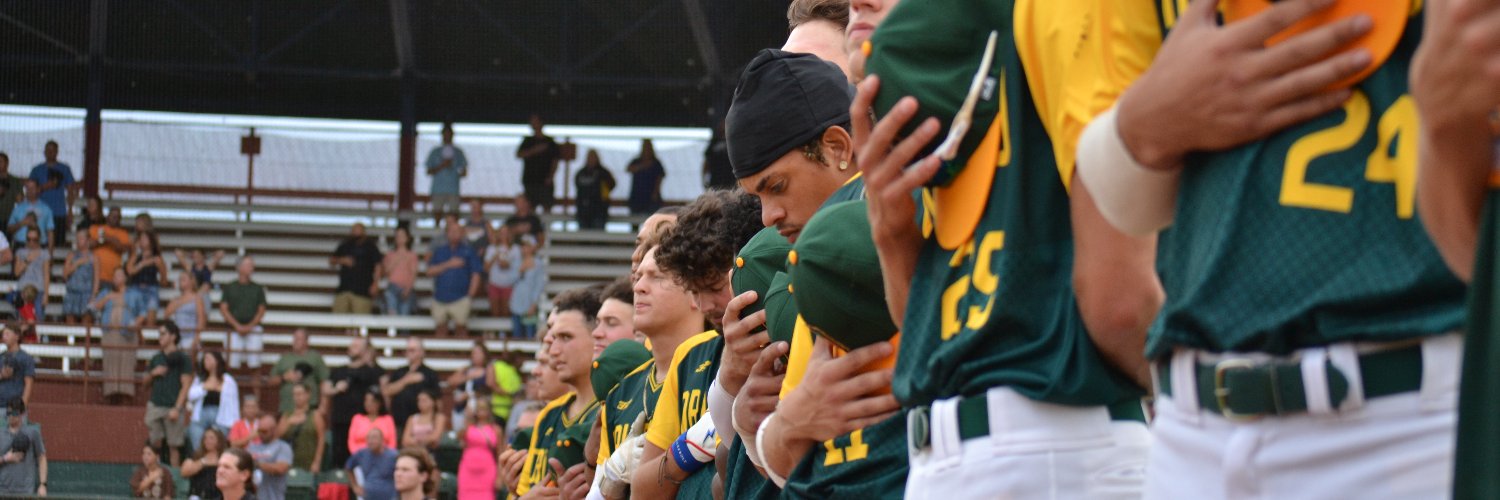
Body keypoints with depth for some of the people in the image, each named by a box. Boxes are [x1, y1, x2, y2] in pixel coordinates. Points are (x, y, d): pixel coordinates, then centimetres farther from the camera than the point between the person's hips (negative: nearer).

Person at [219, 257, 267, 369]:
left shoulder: (258, 289, 12)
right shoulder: (229, 288, 9)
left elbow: (261, 310, 9)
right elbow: (223, 309, 4)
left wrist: (250, 326, -6)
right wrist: (237, 326, -8)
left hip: (253, 329, 1)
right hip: (235, 330, -1)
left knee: (254, 364, -8)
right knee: (233, 364, -8)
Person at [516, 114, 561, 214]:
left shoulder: (549, 142, 6)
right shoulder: (527, 141, 11)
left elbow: (555, 161, 4)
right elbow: (519, 154, -2)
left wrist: (550, 177, -8)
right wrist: (534, 150, -15)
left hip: (544, 181, -2)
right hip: (529, 179, 2)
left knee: (547, 206, -9)